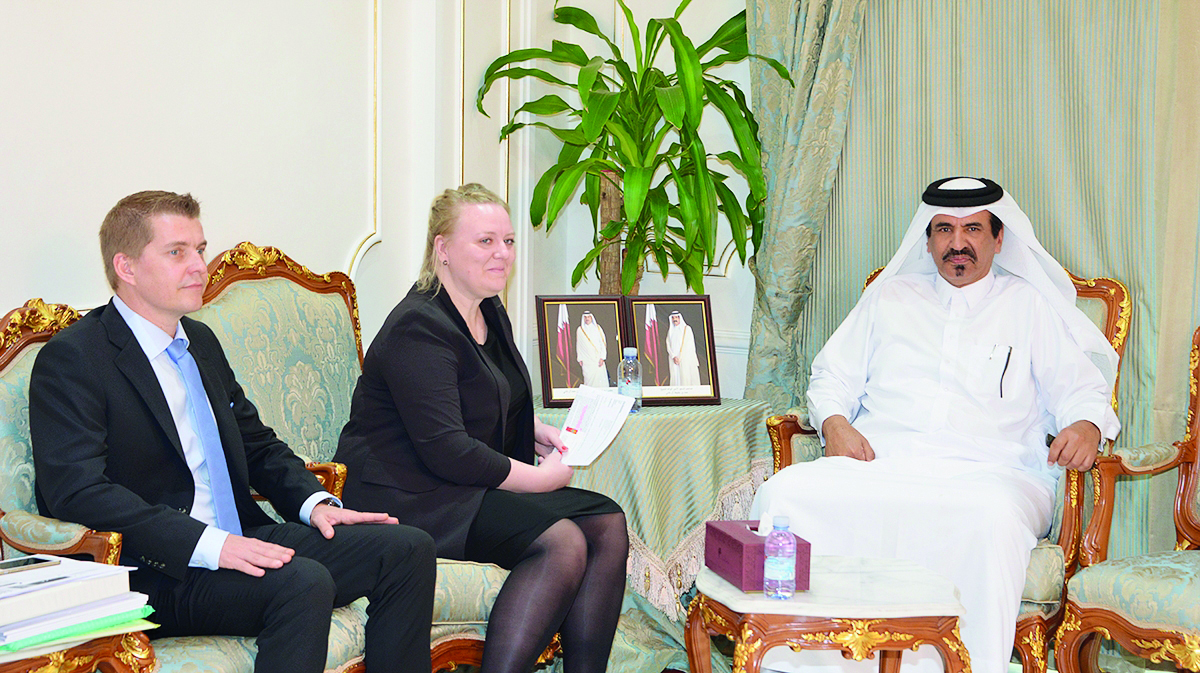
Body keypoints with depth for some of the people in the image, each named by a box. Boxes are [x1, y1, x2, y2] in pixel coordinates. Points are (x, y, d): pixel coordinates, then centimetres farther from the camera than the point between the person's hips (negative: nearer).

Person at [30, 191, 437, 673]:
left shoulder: (201, 342, 19)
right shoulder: (71, 360, -8)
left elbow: (258, 444, 26)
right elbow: (77, 491, -20)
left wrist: (313, 502, 4)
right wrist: (209, 543, -28)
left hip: (241, 541, 8)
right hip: (153, 575, -8)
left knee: (407, 549, -7)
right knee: (303, 583, -34)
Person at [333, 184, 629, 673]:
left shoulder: (490, 314, 14)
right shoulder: (419, 329, -17)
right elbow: (446, 451, -24)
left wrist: (537, 430, 9)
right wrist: (540, 477, -16)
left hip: (474, 486, 10)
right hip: (408, 498, -10)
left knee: (608, 524, -7)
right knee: (562, 543, -27)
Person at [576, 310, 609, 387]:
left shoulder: (597, 328, 5)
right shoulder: (580, 330, 6)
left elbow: (603, 343, 2)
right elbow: (578, 346, 8)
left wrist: (602, 358, -5)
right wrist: (580, 359, 2)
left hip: (597, 358, 0)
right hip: (586, 360, 0)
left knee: (600, 378, -5)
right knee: (589, 378, -6)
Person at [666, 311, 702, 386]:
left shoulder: (687, 328, 1)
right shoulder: (670, 331, 14)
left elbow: (688, 345, -4)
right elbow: (668, 345, 7)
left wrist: (680, 358, -9)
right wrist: (673, 357, -9)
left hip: (686, 359, -4)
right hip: (674, 360, 4)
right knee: (676, 379, -3)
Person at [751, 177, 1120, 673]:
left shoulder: (1031, 306, 21)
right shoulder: (890, 297, 26)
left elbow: (1082, 387, 14)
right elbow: (833, 375, 24)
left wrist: (1086, 426, -10)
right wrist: (834, 422, 2)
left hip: (984, 469, -2)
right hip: (878, 461, 2)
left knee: (994, 516, -40)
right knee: (784, 494, -28)